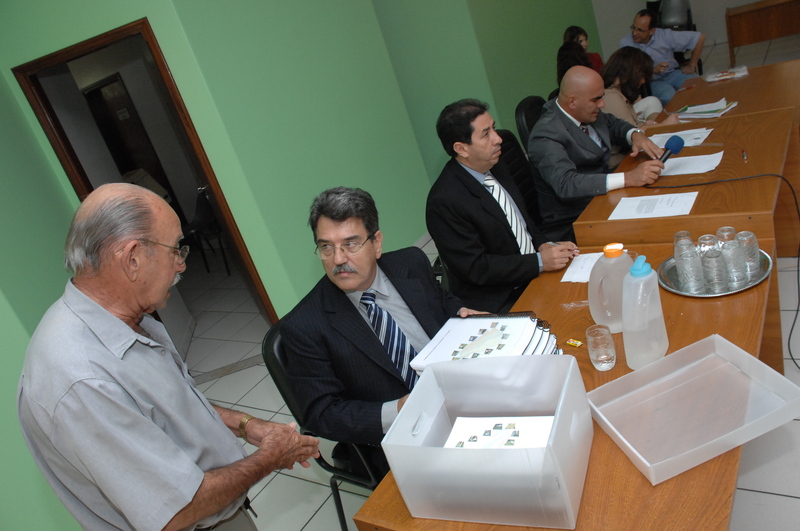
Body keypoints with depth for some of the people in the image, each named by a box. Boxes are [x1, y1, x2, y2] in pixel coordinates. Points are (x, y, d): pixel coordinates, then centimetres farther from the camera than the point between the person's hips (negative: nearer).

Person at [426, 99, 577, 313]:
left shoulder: (494, 167, 3)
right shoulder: (444, 201, -22)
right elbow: (475, 268, -20)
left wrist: (543, 245, -2)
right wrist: (539, 262, -20)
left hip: (535, 273, 8)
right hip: (501, 302, -8)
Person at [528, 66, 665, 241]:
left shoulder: (587, 111, 4)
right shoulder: (546, 136, -23)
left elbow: (612, 124, 24)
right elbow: (566, 185, -34)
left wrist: (636, 135, 0)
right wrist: (629, 178, -35)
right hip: (574, 224, -9)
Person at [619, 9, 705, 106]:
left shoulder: (664, 35, -7)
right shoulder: (625, 44, -9)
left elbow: (700, 37, 2)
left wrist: (691, 66, 3)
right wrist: (653, 70, -25)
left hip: (673, 74, 2)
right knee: (669, 96, -36)